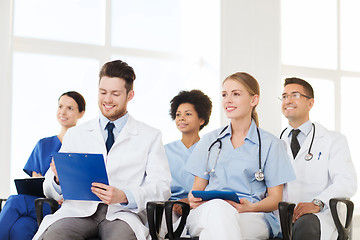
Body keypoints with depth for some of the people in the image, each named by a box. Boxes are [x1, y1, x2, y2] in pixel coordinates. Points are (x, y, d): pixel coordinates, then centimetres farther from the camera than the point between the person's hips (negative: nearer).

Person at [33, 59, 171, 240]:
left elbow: (162, 187, 1)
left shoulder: (150, 137, 13)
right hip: (79, 210, 1)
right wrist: (59, 179, -12)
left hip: (122, 213, -1)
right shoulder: (75, 135, 18)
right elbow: (50, 191, 13)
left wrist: (124, 196, -17)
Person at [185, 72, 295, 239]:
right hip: (206, 212, 3)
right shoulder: (209, 141, 21)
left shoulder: (270, 144, 12)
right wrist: (193, 199, -6)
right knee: (217, 207, -37)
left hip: (253, 219, -3)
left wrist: (250, 207, -14)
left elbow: (275, 199, 8)